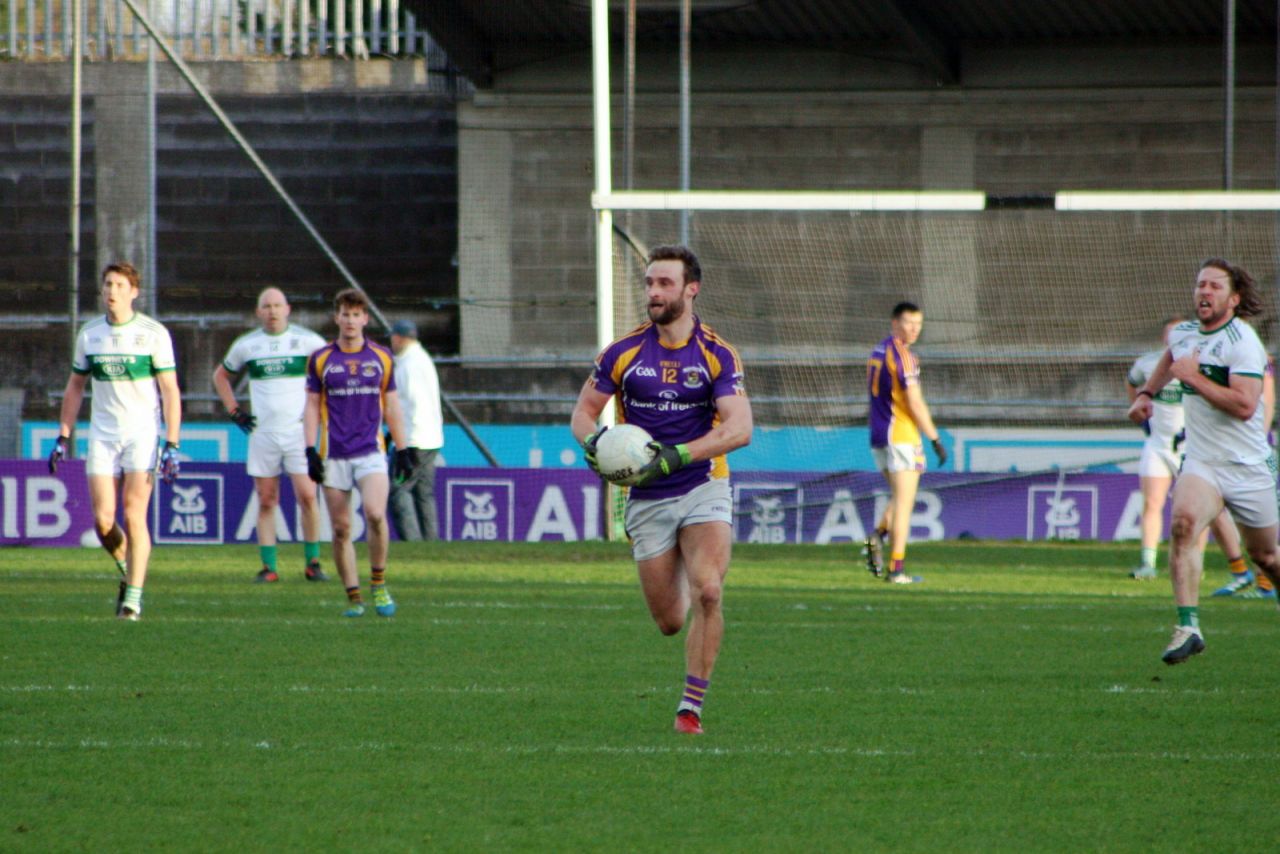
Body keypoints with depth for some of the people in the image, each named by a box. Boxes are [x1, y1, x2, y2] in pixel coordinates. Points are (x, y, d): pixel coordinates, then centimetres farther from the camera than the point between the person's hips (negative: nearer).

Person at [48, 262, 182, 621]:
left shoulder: (154, 333, -5)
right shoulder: (89, 333, 7)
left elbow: (170, 391, -6)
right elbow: (75, 387, 17)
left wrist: (172, 445, -12)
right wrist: (63, 437, 11)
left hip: (143, 433, -3)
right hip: (103, 435, 3)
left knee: (134, 516, -11)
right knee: (103, 520, -4)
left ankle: (133, 597, -5)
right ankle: (128, 569, 25)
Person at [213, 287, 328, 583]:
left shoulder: (308, 341, 0)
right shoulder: (246, 345, 7)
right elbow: (221, 376, 22)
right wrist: (234, 411, 11)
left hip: (300, 430, -2)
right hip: (263, 434, 2)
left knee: (307, 496, -10)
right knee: (266, 501, 1)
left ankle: (312, 562, 1)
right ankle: (269, 566, 4)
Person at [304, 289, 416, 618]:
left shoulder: (381, 357, 8)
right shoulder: (321, 359, 5)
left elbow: (391, 407, 13)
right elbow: (312, 408, 6)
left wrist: (402, 451, 10)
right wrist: (311, 452, -3)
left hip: (371, 451, -1)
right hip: (334, 455, 1)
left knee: (375, 514, -21)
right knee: (341, 529, -1)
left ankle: (378, 584, -5)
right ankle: (354, 597, 8)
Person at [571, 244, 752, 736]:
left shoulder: (716, 355, -6)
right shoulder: (623, 353, 0)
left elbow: (739, 428, -15)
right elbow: (584, 410, 8)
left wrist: (676, 457, -27)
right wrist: (592, 441, -17)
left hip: (703, 490, -2)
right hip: (647, 499, 2)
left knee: (707, 593, -24)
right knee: (669, 622, 3)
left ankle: (691, 708, -14)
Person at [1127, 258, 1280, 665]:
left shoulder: (1243, 342, -17)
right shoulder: (1183, 333, 5)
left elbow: (1244, 405, -30)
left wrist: (1193, 376, -24)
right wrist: (1146, 393, 20)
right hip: (1201, 463, 4)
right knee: (1183, 520, -26)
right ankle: (1188, 625, -31)